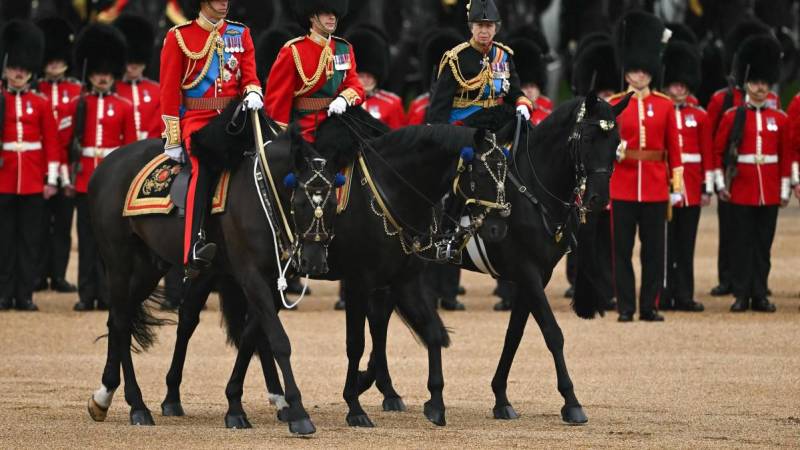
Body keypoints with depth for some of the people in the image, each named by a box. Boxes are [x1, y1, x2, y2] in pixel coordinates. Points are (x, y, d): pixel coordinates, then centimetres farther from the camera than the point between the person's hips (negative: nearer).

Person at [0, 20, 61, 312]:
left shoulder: (42, 104, 6)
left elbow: (52, 144, 5)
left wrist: (51, 180, 0)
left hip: (34, 181, 1)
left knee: (30, 240, 2)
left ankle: (25, 295, 7)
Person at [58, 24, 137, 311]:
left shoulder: (124, 108, 5)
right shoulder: (76, 106, 6)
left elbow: (131, 147, 5)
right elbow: (64, 141, 8)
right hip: (86, 179, 0)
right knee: (88, 238, 2)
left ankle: (107, 294, 6)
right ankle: (87, 294, 5)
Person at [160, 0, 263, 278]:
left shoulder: (240, 34, 14)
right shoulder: (179, 37, 3)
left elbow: (249, 76, 12)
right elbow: (169, 90, 2)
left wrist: (253, 94, -13)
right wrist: (172, 140, -2)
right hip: (197, 119, -5)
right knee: (204, 164, -29)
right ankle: (194, 250, -43)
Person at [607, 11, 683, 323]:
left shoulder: (664, 105, 5)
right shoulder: (614, 105, 3)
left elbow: (673, 146, 6)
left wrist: (677, 181, 1)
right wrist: (612, 150, -16)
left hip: (655, 185, 1)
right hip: (623, 183, -1)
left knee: (653, 248, 3)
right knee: (622, 247, 0)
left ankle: (649, 306, 9)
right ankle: (625, 307, 5)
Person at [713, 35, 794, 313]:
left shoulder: (780, 119, 6)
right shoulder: (732, 117, 0)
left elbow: (787, 156, 9)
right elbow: (718, 151, 2)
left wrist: (785, 189, 5)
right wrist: (722, 184, -3)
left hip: (769, 193, 2)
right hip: (741, 192, -2)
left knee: (763, 245, 5)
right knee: (742, 244, 1)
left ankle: (760, 295, 10)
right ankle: (742, 295, 5)